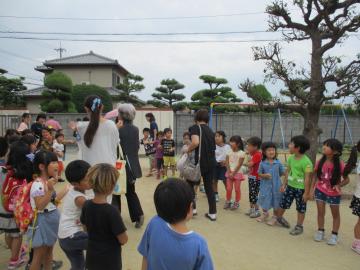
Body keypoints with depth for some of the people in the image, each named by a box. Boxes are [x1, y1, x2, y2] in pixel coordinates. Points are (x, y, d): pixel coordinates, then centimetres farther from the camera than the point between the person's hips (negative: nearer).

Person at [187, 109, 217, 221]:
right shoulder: (211, 131, 15)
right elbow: (212, 148, 13)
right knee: (209, 187, 15)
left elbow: (196, 142, -24)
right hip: (211, 162, 6)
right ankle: (212, 213, 17)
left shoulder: (195, 127, -6)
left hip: (200, 161, -6)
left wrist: (188, 150, -9)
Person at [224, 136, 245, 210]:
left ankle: (236, 203, 16)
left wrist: (233, 173, -15)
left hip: (237, 173, -4)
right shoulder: (229, 152, 4)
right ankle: (228, 202, 19)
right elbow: (227, 163, 1)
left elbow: (239, 165, -13)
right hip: (229, 173, 4)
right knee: (229, 188, 7)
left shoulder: (241, 153, -9)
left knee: (237, 189, 4)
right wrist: (229, 172, -11)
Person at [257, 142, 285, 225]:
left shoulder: (278, 162, -7)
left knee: (276, 202, 10)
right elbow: (259, 173, -1)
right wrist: (264, 175, -18)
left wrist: (276, 176, -6)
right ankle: (265, 214, 41)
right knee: (264, 200, 14)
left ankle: (275, 217, 32)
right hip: (265, 185, 1)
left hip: (276, 185, 0)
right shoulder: (262, 163, -7)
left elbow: (282, 173, 4)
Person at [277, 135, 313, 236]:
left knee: (301, 208, 11)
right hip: (290, 186, 6)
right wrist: (284, 184, 11)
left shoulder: (306, 161, -22)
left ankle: (299, 226, 27)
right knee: (283, 203, 16)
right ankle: (279, 217, 41)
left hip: (301, 188, -6)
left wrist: (306, 192, -16)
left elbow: (307, 178, -19)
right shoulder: (291, 158, -1)